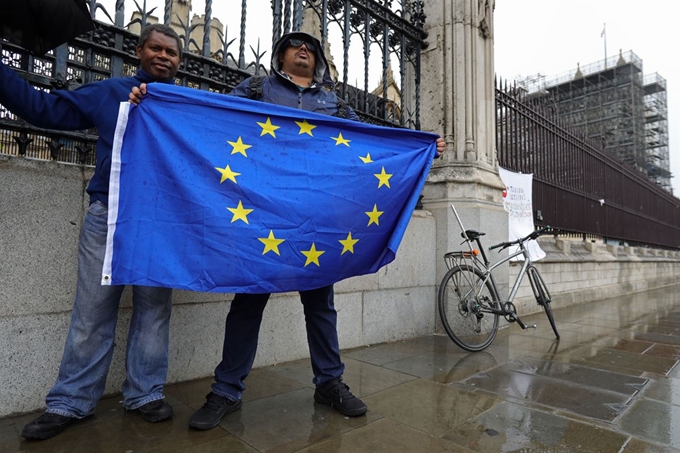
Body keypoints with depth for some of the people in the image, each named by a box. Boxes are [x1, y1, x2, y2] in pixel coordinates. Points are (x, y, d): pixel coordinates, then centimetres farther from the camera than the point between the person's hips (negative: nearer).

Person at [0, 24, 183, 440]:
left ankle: (145, 393, 19)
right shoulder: (108, 93, 13)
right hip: (107, 216, 0)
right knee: (92, 310, 5)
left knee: (154, 308, 6)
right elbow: (44, 108, 12)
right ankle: (70, 402, 18)